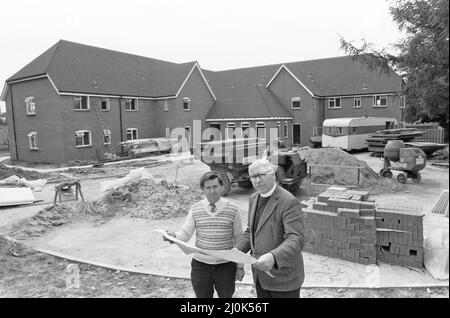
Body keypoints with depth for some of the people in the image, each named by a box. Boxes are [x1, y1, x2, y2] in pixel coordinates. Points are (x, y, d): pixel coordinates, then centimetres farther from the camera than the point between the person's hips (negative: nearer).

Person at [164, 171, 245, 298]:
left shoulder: (233, 210, -6)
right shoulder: (195, 210, -2)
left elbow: (238, 239, 0)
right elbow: (185, 233, -4)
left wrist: (240, 266, 1)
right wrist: (174, 236, -26)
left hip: (226, 266, -1)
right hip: (200, 265, 1)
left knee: (226, 296, 16)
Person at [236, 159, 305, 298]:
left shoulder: (289, 202, -20)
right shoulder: (254, 199, 5)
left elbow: (296, 240, -27)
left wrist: (273, 257, -43)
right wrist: (238, 251, 0)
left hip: (283, 275, -7)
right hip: (260, 274, 7)